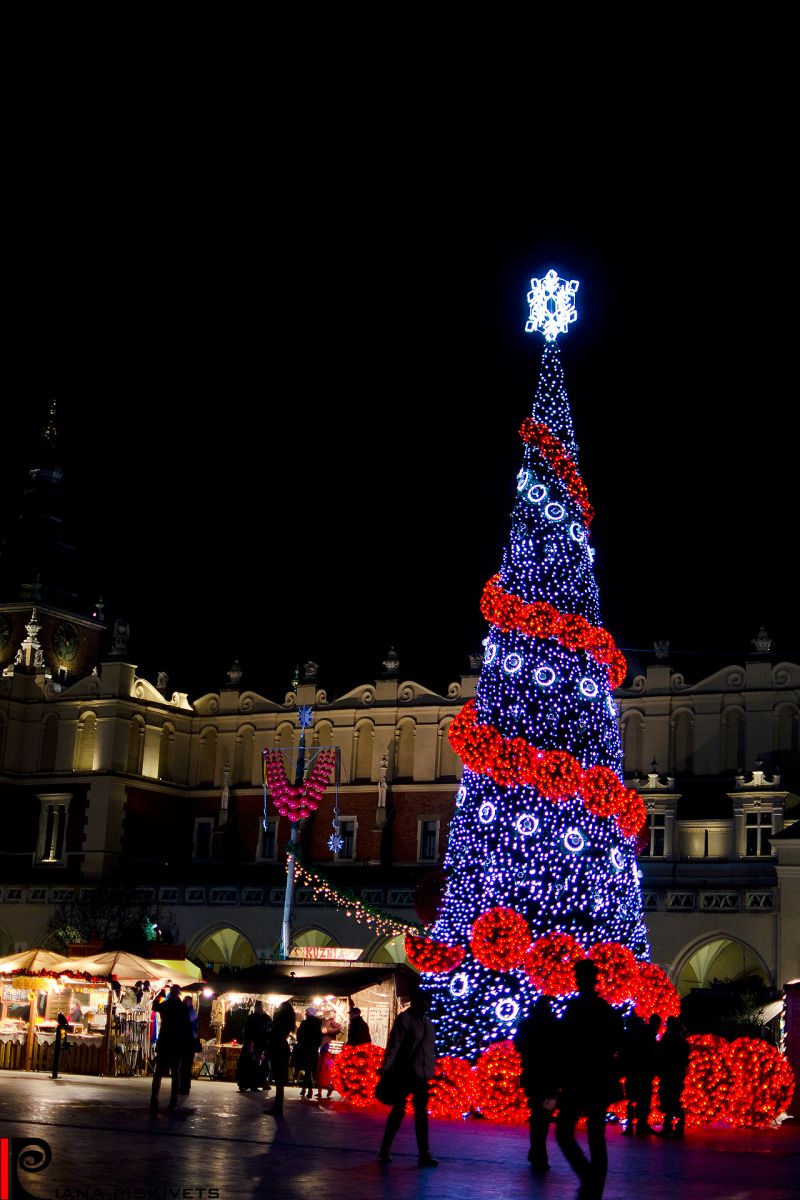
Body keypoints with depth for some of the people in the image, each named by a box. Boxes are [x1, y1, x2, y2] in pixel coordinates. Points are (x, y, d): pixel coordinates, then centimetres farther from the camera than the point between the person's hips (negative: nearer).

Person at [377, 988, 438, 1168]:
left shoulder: (427, 1022, 15)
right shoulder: (404, 1019, -7)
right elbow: (394, 1045, -12)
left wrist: (432, 1071, 15)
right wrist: (385, 1067, -18)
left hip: (422, 1076, 6)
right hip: (404, 1075, -6)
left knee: (422, 1114, 3)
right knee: (398, 1111, 1)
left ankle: (424, 1154, 3)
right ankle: (384, 1150, 13)